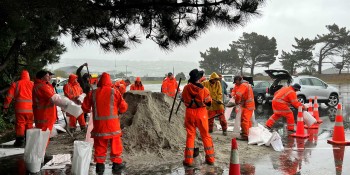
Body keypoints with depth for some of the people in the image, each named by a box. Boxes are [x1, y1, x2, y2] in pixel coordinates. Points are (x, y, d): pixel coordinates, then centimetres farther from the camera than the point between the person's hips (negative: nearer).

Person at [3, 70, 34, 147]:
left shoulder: (15, 84, 5)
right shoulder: (33, 84, 6)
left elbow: (9, 96, 2)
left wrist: (5, 107, 9)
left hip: (20, 108, -1)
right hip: (30, 109, 1)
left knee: (20, 124, 4)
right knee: (29, 124, 10)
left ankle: (20, 141, 2)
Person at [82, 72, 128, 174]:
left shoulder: (93, 93, 0)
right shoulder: (114, 92, -7)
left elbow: (85, 107, 7)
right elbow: (123, 107, -5)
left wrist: (89, 111, 29)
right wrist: (119, 111, 16)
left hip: (98, 124, 2)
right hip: (112, 123, -2)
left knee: (99, 144, 12)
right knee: (115, 143, 11)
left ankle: (99, 164, 15)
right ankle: (117, 163, 18)